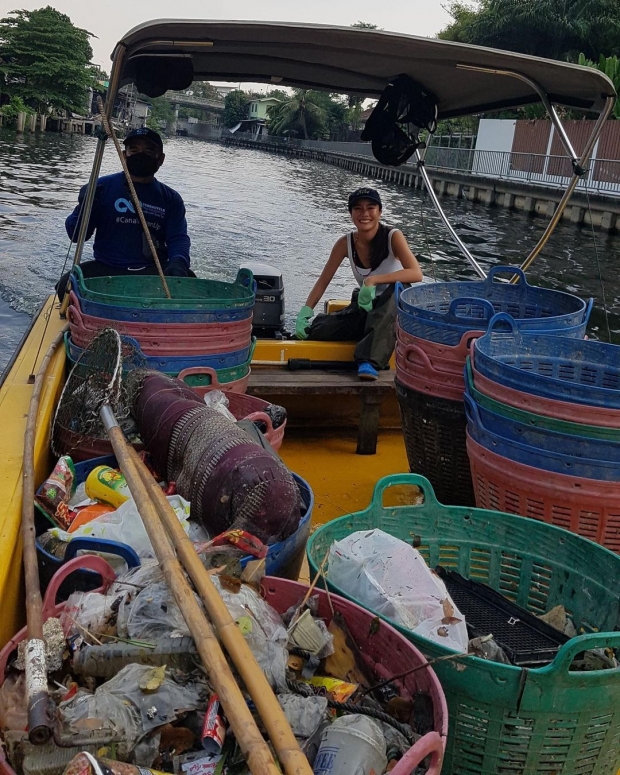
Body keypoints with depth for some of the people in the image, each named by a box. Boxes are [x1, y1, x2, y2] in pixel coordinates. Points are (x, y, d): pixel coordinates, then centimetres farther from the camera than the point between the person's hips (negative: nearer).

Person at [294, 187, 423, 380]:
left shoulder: (393, 236, -16)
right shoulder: (345, 243, -6)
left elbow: (416, 274, -30)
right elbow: (323, 282, -1)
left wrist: (372, 280, -37)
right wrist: (303, 316, -12)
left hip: (394, 309, -3)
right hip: (365, 307, 4)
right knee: (319, 330, -21)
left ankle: (370, 361, -40)